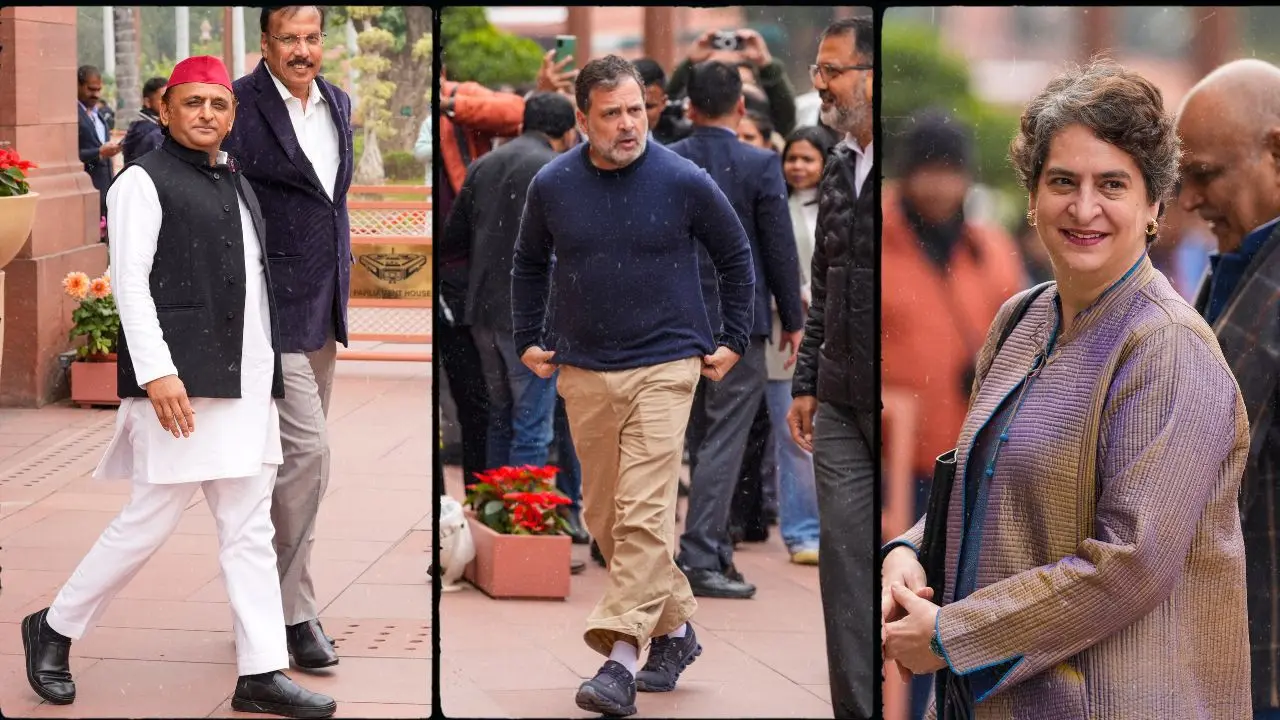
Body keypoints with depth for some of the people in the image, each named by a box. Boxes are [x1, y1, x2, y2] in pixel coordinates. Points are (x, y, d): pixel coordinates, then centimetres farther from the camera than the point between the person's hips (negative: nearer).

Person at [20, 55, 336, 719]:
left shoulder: (238, 187, 19)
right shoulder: (144, 182, -4)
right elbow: (130, 284, -12)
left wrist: (268, 376, 19)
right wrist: (156, 372, -21)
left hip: (247, 385, 8)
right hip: (181, 384, -8)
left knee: (249, 529, 5)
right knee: (152, 520, -4)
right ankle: (54, 629, 14)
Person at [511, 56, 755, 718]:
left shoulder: (683, 181, -6)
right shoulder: (552, 185, 1)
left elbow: (736, 258, 9)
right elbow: (529, 263, 19)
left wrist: (733, 341, 8)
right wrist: (527, 339, 16)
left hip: (664, 369, -4)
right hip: (584, 374, 4)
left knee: (643, 514, -14)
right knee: (604, 518, 9)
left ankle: (620, 661, -18)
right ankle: (676, 627, 26)